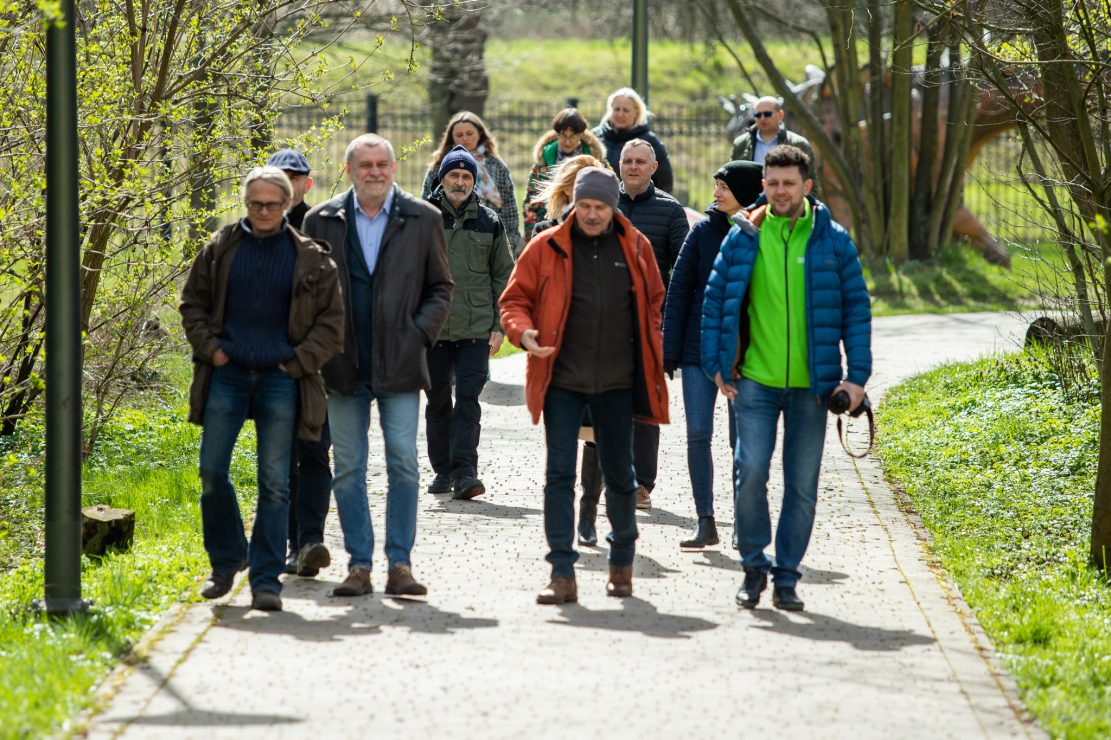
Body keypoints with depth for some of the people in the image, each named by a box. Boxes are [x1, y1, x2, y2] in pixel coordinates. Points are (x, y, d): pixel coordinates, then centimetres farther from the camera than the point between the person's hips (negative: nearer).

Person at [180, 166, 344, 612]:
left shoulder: (311, 258, 3)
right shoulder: (220, 249, 7)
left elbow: (331, 320, 6)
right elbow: (193, 303, 14)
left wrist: (300, 363, -3)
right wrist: (209, 349, 1)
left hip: (280, 379, -2)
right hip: (227, 374, 2)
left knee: (274, 482, -3)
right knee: (211, 472, 0)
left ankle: (266, 579, 1)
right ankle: (226, 559, 21)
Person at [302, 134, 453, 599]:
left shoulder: (422, 220, 5)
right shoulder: (322, 222, 6)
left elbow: (440, 287, 10)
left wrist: (420, 334, -4)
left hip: (399, 366, -1)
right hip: (344, 366, 1)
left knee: (403, 463, -5)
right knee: (348, 467, 2)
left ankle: (400, 564, 0)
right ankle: (359, 564, 8)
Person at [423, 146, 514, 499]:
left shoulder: (488, 222, 8)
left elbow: (503, 276, 12)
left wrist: (498, 326, 5)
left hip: (476, 329, -1)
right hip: (433, 328, 1)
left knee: (468, 400, -10)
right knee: (437, 401, 9)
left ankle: (465, 471, -13)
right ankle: (443, 469, 20)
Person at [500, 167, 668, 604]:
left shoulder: (635, 247, 5)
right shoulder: (546, 248, 0)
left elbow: (654, 302, 18)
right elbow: (515, 299, 5)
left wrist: (651, 358, 9)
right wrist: (522, 332, -16)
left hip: (617, 382, 2)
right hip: (562, 380, -1)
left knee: (619, 475, 11)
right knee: (559, 473, -7)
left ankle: (622, 562, 29)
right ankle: (562, 574, -6)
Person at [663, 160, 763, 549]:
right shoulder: (703, 231, 2)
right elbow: (678, 290, 4)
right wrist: (670, 351, 0)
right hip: (699, 349, 1)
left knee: (743, 441, 3)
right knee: (697, 434, -6)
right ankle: (705, 522, 0)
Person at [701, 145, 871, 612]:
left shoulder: (832, 241, 1)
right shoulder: (742, 239, 2)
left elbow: (857, 308, 4)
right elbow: (714, 301, 8)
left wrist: (857, 375, -2)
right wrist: (716, 365, 2)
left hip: (811, 383, 0)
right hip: (755, 380, 0)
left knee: (802, 485, 5)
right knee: (751, 471, -11)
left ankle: (786, 578, 15)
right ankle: (754, 566, 8)